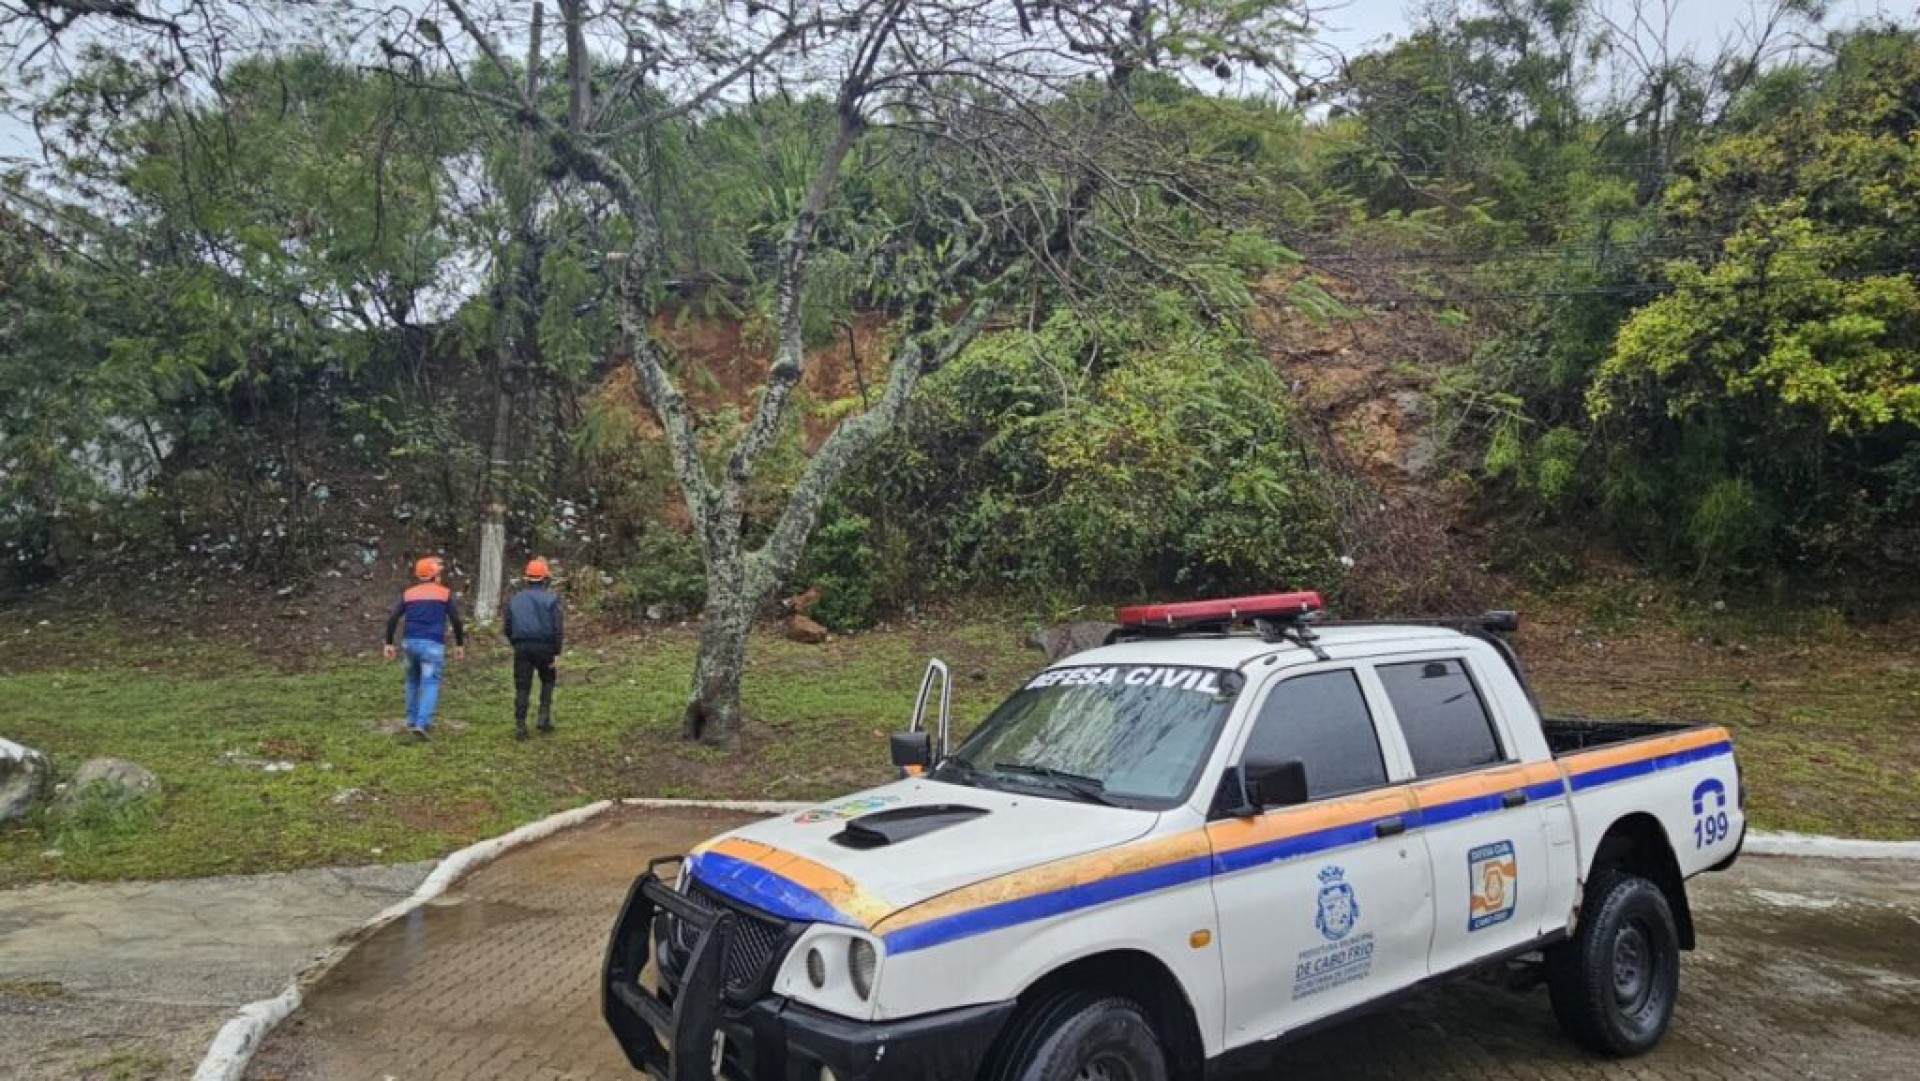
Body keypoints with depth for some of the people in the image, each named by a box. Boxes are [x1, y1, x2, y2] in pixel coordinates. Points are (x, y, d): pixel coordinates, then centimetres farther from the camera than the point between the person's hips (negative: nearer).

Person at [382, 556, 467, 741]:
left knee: (413, 681, 21)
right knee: (430, 684, -2)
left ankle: (412, 721, 25)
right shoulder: (445, 593, 4)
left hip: (410, 642, 4)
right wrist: (460, 645, 8)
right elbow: (456, 621, 0)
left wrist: (389, 643, 11)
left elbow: (392, 620, 6)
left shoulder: (408, 594, 12)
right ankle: (421, 724, -16)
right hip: (432, 644, -4)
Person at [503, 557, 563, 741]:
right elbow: (558, 628, -8)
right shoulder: (551, 599, -3)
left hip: (521, 648, 2)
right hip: (544, 646, -2)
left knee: (522, 687, 5)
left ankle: (520, 726, 1)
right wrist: (556, 651, -3)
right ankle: (545, 717, 10)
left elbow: (507, 628, 12)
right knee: (547, 680, 20)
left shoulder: (515, 599, 9)